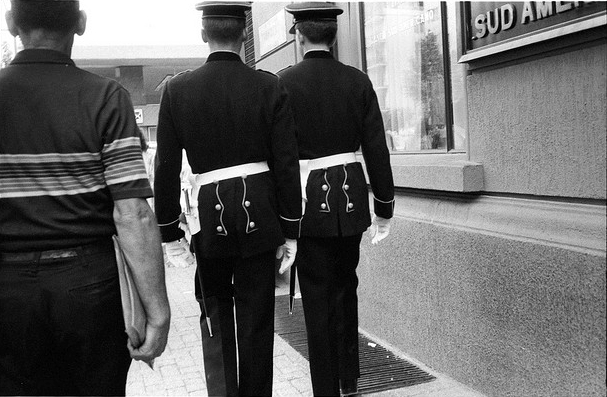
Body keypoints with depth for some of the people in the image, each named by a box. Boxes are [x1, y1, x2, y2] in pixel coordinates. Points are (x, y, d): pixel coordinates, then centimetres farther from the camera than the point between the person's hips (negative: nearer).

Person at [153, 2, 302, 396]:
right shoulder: (270, 86, -5)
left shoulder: (177, 89, -3)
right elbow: (287, 165, -6)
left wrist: (170, 232, 7)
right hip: (260, 213, 0)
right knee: (256, 317, 12)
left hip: (209, 214, 1)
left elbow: (167, 168, -2)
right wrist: (291, 230, 2)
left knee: (215, 309, 21)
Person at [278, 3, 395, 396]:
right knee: (346, 288, 20)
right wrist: (384, 205, 8)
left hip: (310, 201, -4)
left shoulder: (285, 82, -9)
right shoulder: (358, 80, 0)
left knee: (318, 300, 6)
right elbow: (376, 149, 0)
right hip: (352, 198, 4)